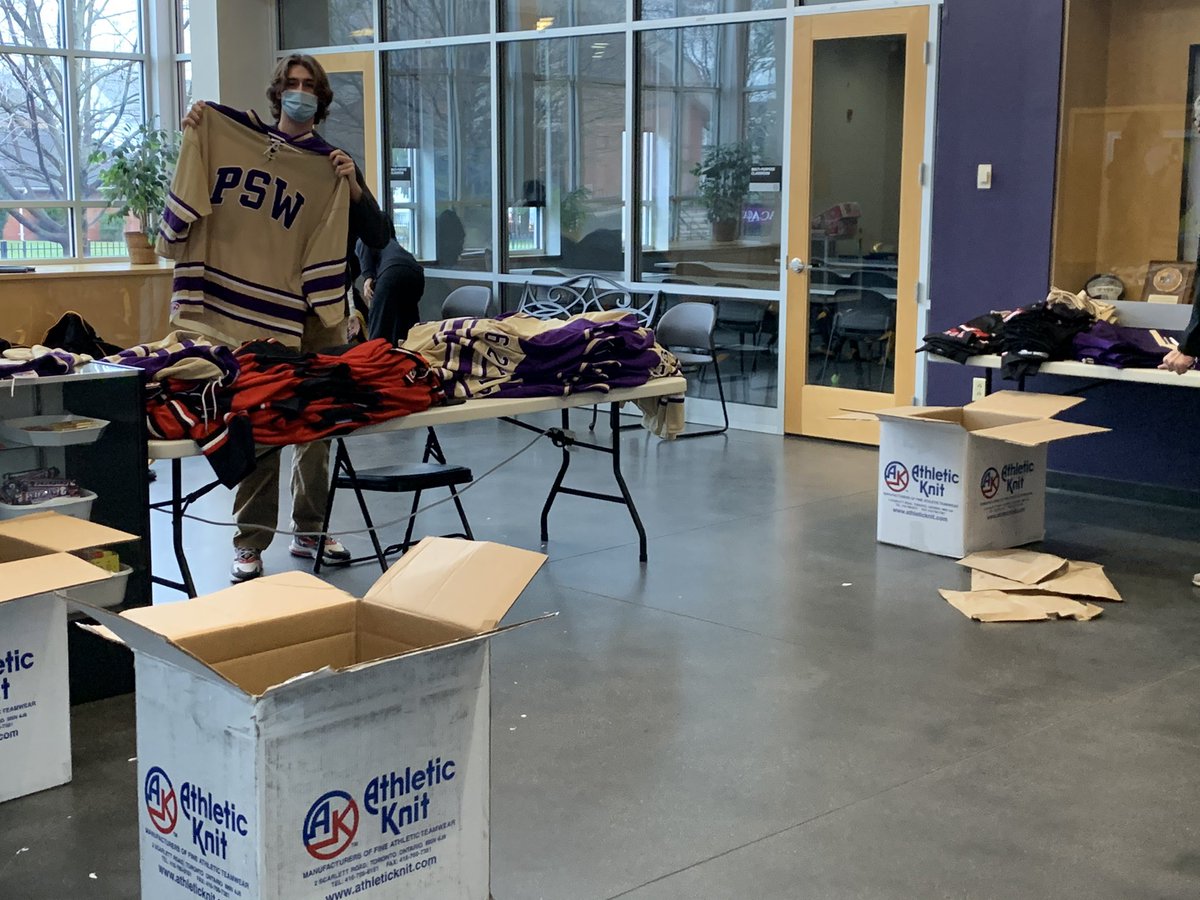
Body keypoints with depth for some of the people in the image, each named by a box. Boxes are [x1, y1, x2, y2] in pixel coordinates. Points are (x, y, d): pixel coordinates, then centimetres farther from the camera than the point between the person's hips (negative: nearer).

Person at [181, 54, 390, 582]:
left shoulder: (335, 162, 11)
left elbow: (378, 237, 4)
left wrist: (354, 186, -12)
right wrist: (196, 137, -12)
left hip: (322, 307, 3)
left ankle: (309, 531, 20)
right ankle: (250, 542, -1)